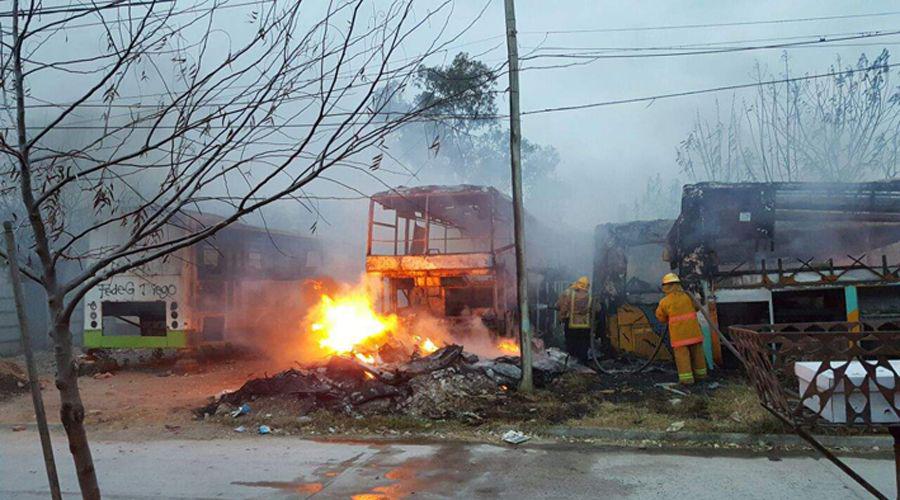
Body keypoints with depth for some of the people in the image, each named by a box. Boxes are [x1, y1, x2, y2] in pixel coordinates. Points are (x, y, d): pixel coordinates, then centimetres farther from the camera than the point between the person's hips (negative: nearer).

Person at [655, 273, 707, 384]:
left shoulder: (664, 301, -4)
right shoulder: (687, 296, 4)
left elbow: (661, 317, 8)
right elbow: (696, 307, 20)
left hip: (678, 332, -3)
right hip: (693, 330, 3)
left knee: (682, 354, -1)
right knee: (697, 352, 13)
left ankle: (686, 377, -5)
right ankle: (700, 374, 22)